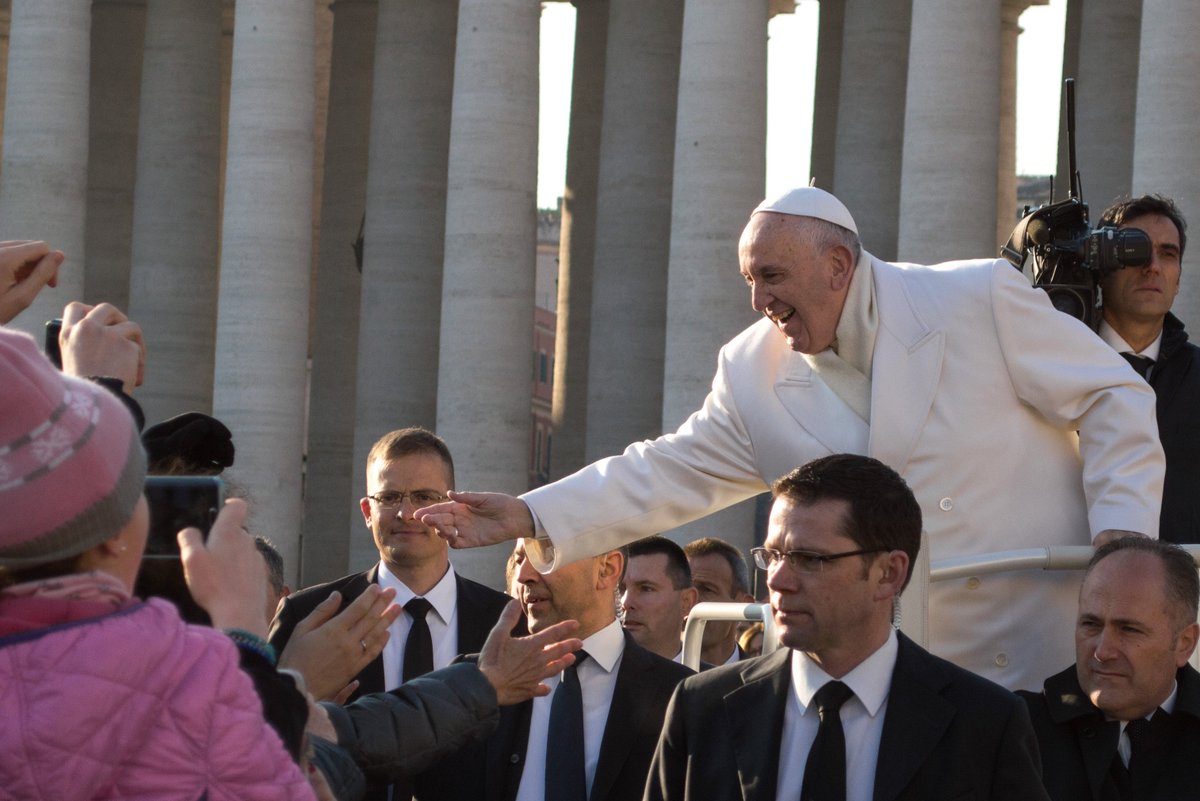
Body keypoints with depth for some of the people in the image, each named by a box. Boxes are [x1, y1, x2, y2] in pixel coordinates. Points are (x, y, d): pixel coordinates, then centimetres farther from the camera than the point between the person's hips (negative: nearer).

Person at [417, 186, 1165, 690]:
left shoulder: (983, 300, -9)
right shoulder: (756, 372, 2)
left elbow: (1116, 399, -4)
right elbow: (673, 473, 6)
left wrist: (1122, 528, -15)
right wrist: (529, 516, -3)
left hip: (1062, 645, -3)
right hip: (920, 684, 3)